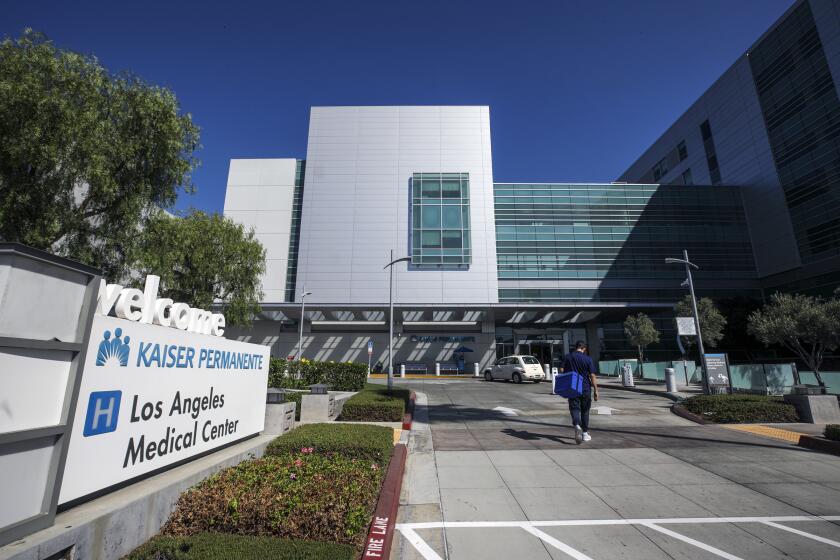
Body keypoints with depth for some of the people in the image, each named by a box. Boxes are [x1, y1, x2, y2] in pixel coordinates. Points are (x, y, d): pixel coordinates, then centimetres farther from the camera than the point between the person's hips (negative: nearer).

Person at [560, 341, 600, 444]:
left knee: (574, 408, 3)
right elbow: (592, 376, -8)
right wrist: (595, 390, -2)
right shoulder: (588, 359, -6)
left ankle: (577, 425, -25)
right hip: (585, 389, 0)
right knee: (585, 411, 13)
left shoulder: (567, 357, 0)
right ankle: (585, 433, 20)